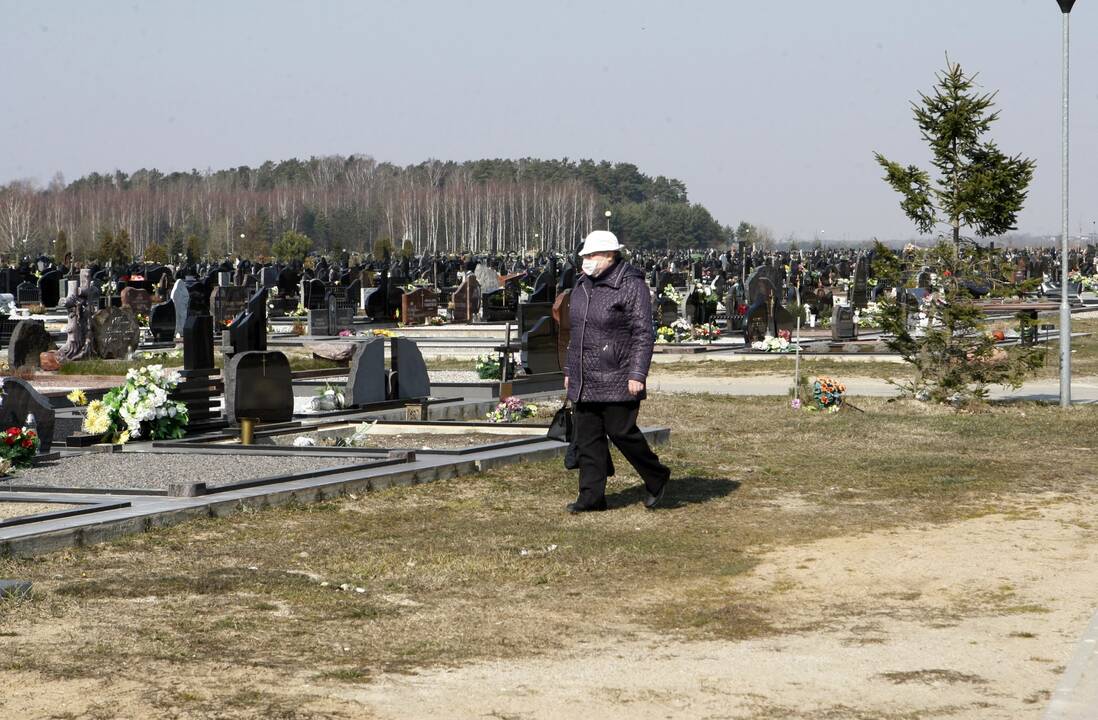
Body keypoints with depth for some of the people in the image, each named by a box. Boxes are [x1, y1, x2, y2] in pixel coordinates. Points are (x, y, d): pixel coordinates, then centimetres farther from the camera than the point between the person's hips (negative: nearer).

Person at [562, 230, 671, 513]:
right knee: (587, 439, 5)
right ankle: (592, 495, 10)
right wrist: (569, 370, 19)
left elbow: (643, 334, -14)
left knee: (622, 432, -3)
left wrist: (637, 374, -20)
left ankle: (656, 478, 19)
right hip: (584, 381, 8)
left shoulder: (631, 286, -12)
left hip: (617, 381, -7)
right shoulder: (583, 285, 13)